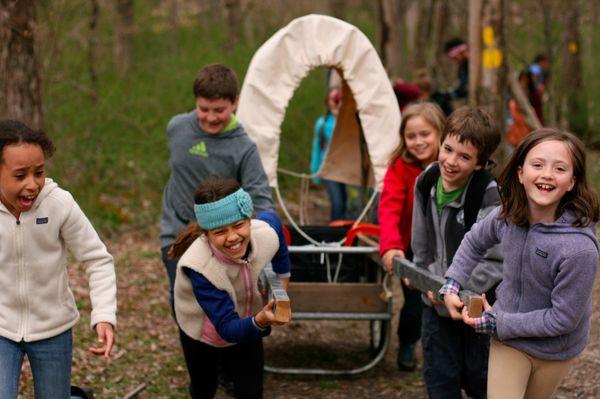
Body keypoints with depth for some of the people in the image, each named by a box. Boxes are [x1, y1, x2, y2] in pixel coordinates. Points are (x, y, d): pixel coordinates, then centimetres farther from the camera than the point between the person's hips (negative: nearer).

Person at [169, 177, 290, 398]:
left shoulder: (265, 235, -30)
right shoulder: (199, 267, -42)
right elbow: (227, 328, -40)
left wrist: (281, 273, 9)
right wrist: (260, 322, -62)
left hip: (245, 325, 2)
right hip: (202, 334, -2)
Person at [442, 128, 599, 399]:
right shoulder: (507, 215, -14)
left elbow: (563, 318, -25)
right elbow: (475, 241, 9)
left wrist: (497, 323, -18)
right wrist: (451, 285, -1)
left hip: (554, 350, -2)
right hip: (507, 338, 3)